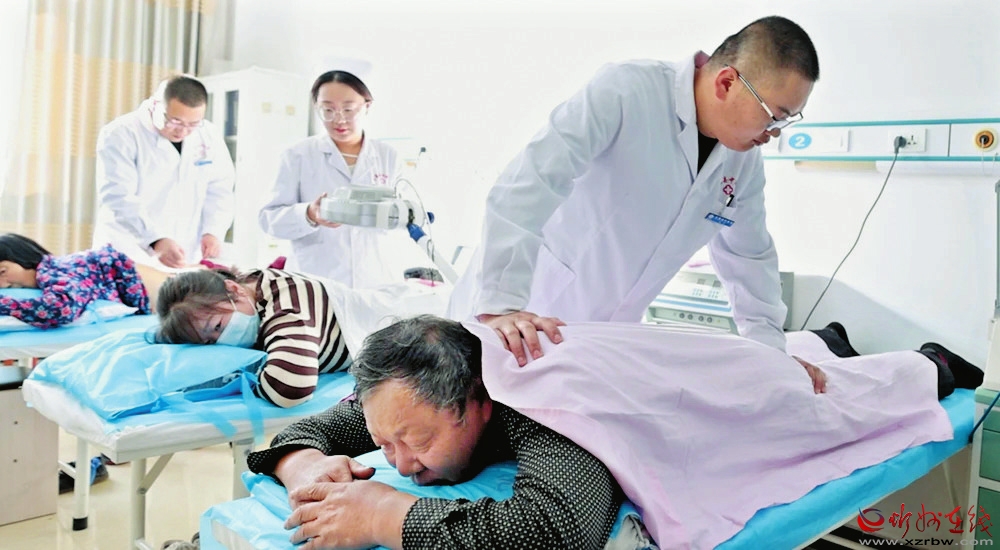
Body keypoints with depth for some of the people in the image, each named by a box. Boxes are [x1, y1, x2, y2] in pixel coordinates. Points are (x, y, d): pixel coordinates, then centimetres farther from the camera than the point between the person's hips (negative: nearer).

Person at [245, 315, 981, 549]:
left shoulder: (551, 407, -50)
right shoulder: (421, 391, -28)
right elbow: (308, 428, -20)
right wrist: (311, 466, -42)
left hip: (722, 386, -5)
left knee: (846, 395, 27)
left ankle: (935, 367, 56)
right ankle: (821, 344, 69)